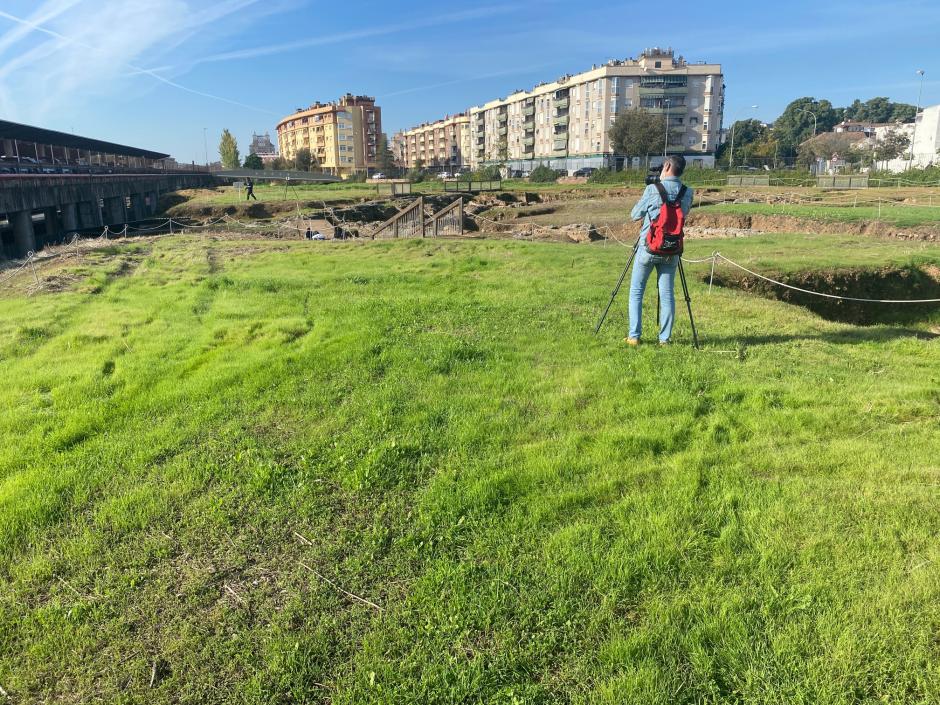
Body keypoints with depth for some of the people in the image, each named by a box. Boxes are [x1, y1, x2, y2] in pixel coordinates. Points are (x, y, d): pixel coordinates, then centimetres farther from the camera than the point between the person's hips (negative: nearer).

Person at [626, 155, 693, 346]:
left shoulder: (652, 189, -9)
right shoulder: (687, 192, 1)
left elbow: (635, 215, 0)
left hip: (648, 247, -3)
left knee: (636, 291, 7)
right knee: (667, 293, 7)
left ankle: (634, 336, 4)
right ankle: (665, 338, 7)